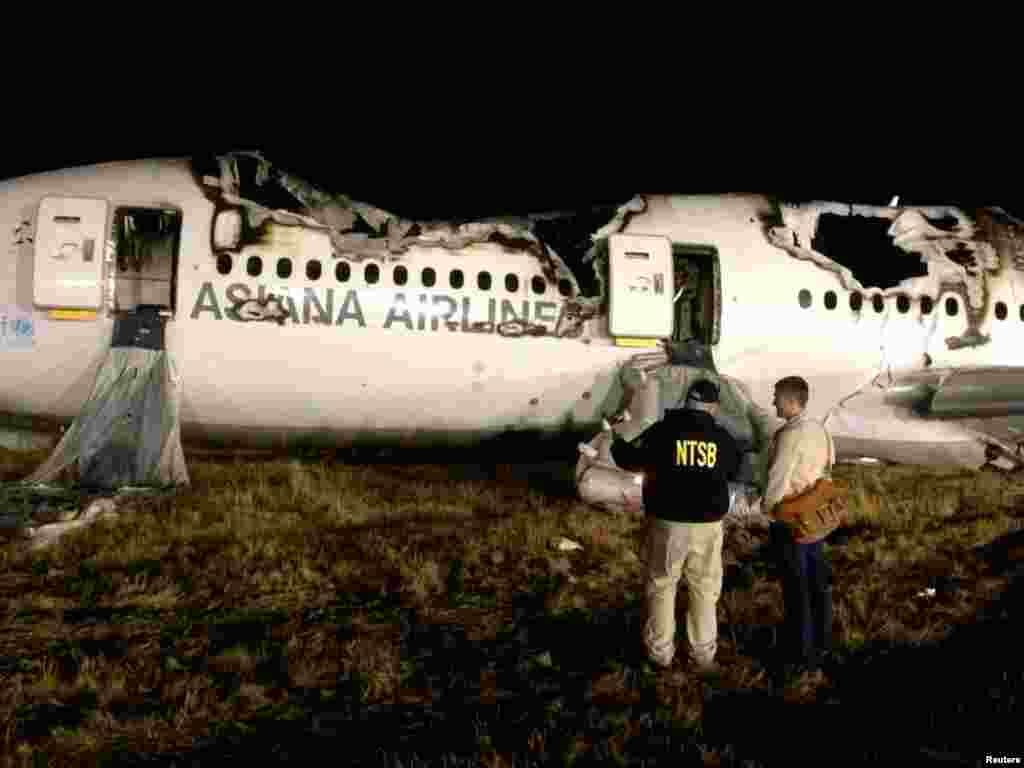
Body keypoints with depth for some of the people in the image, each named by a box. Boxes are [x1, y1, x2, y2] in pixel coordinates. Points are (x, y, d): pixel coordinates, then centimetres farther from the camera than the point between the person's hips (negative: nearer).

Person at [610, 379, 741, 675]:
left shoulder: (663, 431, -8)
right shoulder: (723, 437, 1)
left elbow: (631, 460, -2)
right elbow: (735, 472, 18)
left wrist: (617, 443, 18)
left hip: (668, 523, -1)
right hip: (707, 525, 2)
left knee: (662, 586, 14)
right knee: (704, 589, 15)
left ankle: (661, 651, 22)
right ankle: (703, 656, 21)